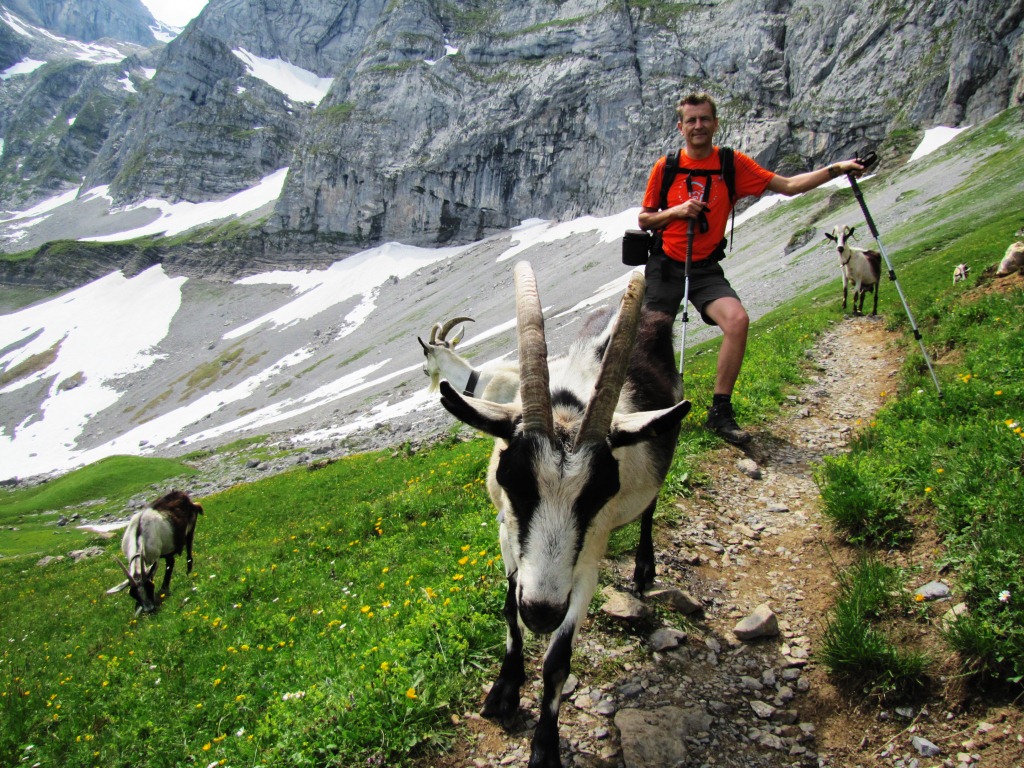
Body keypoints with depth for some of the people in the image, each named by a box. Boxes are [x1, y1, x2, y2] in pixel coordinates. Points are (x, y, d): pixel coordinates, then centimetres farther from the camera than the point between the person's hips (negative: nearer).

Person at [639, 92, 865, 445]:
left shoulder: (733, 163, 0)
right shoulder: (665, 167, 0)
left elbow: (787, 185, -2)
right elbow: (644, 220, 5)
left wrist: (834, 170, -12)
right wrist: (675, 211, -13)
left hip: (706, 268, 0)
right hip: (666, 266, 0)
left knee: (737, 320, -24)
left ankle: (720, 412, -13)